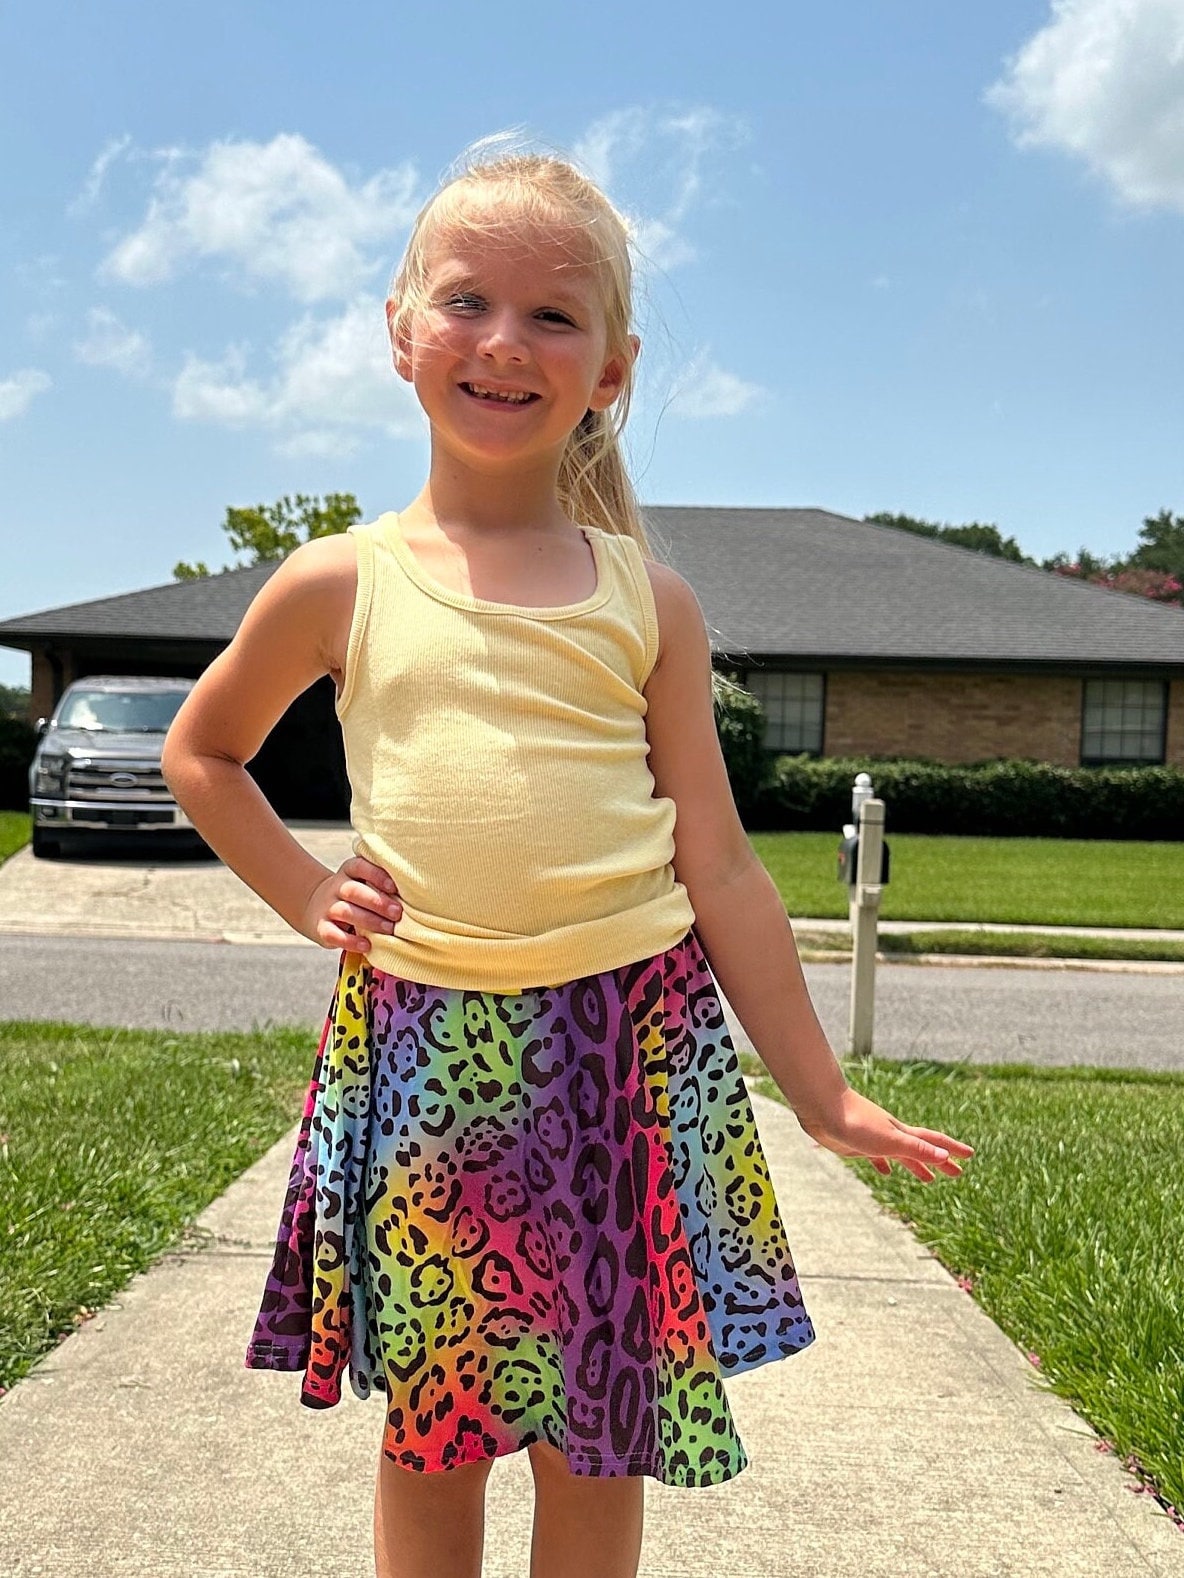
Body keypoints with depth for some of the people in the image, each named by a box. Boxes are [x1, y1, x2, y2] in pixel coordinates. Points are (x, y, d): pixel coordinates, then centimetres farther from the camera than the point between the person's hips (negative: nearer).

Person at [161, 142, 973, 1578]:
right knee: (431, 1426, 13)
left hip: (627, 1039, 0)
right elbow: (200, 753, 18)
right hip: (416, 1040, 0)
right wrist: (303, 891, 4)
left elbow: (719, 866, 3)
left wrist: (821, 1094, 4)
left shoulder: (646, 600, 1)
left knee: (596, 1437, 11)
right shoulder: (343, 583, 2)